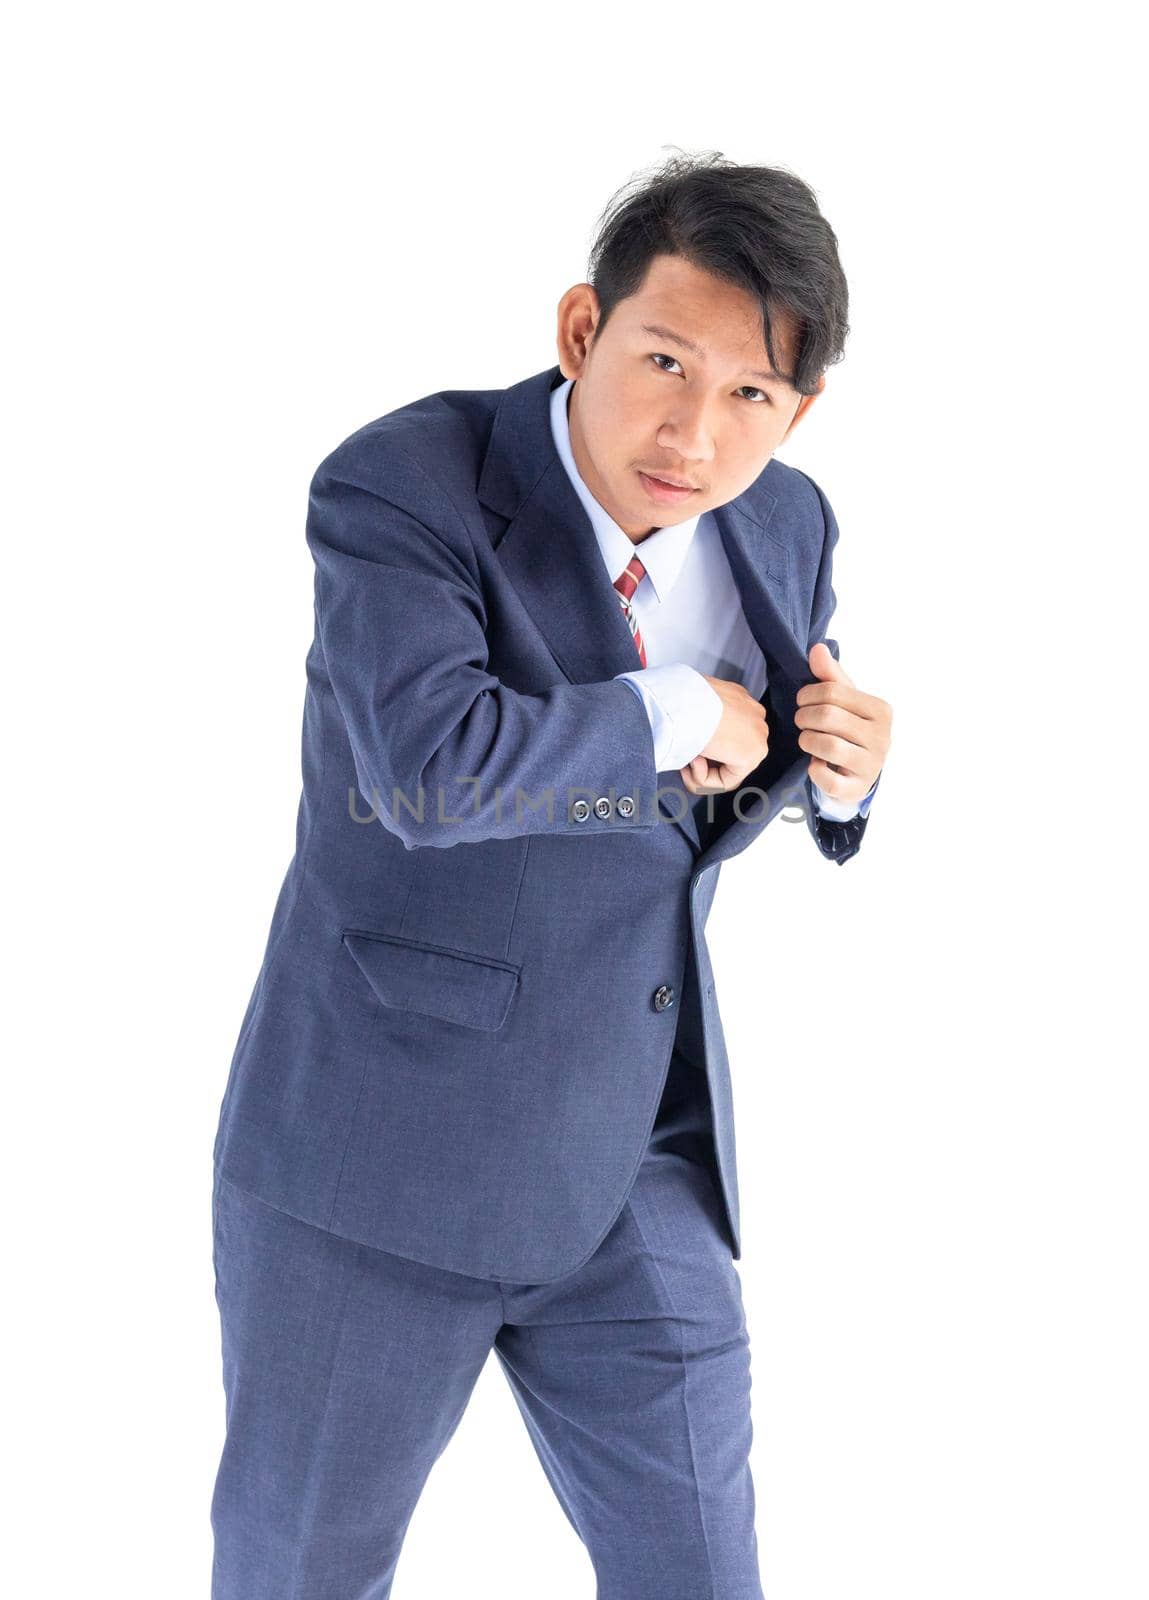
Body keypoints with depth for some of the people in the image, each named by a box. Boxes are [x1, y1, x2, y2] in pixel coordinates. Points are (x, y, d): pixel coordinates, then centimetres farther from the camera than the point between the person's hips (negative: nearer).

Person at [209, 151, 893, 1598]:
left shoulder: (784, 526, 2)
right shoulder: (404, 487, -16)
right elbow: (433, 760, -34)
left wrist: (844, 769, -5)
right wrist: (676, 715, -19)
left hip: (638, 1161, 5)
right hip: (381, 1150, -4)